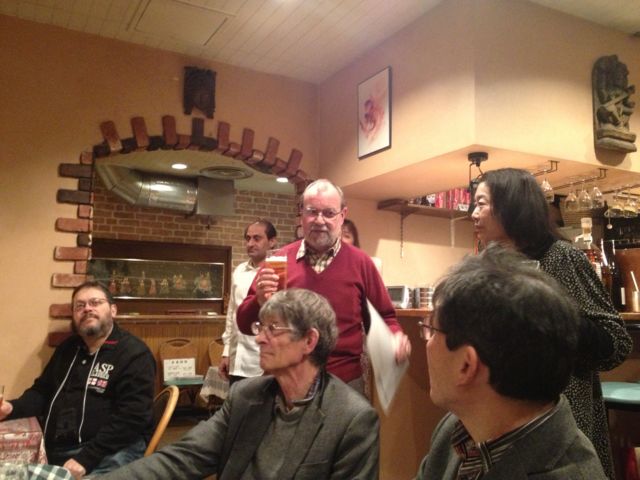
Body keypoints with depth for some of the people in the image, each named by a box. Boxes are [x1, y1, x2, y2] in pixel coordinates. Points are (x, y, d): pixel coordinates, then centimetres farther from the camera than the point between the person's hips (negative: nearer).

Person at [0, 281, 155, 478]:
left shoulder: (134, 354, -7)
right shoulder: (68, 348, 17)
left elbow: (131, 416, -15)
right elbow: (42, 392, 25)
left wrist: (85, 459, -21)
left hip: (113, 450, -6)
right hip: (56, 452, 6)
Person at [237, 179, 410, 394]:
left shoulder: (360, 262, -2)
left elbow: (383, 318, 7)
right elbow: (245, 324, 1)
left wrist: (396, 336, -14)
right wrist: (260, 301, -18)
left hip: (346, 384, 0)